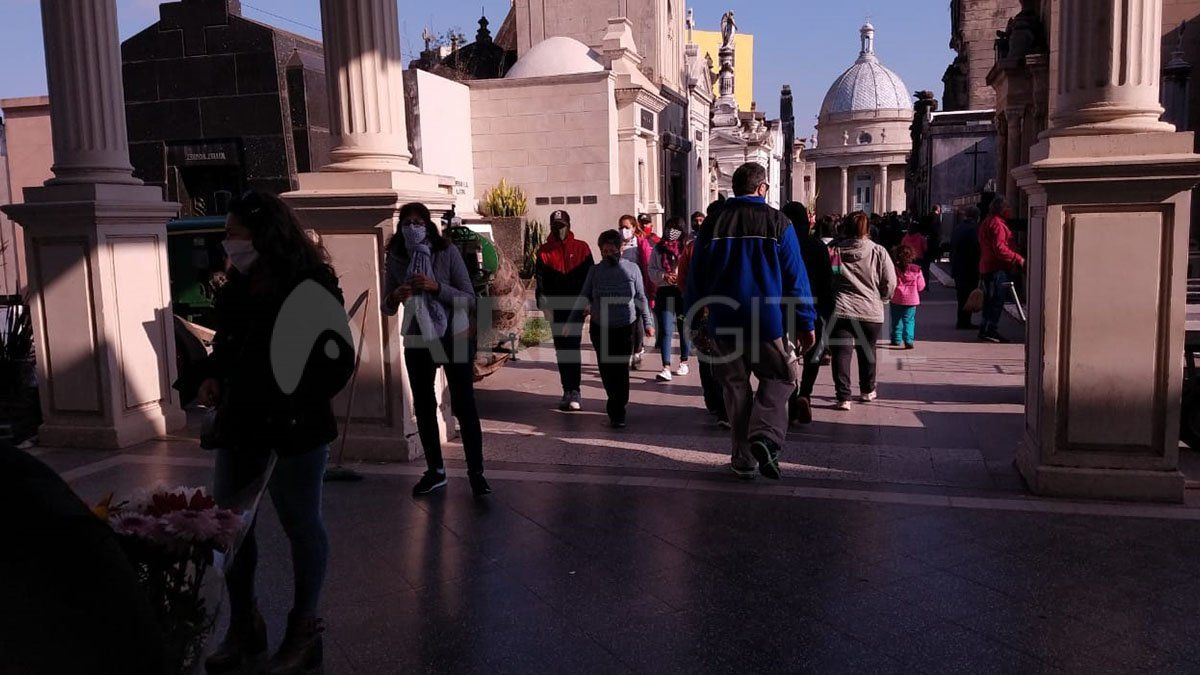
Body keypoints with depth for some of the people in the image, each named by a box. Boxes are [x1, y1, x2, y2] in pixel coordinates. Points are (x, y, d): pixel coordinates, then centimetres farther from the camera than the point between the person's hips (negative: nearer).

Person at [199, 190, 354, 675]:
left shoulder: (310, 286, -12)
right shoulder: (237, 287, 8)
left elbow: (338, 360, -13)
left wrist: (298, 404, -20)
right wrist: (213, 376, 2)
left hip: (294, 428, -7)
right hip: (240, 422, 7)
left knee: (301, 525, 6)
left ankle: (303, 632, 22)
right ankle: (243, 627, 29)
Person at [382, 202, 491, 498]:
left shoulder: (447, 252, -12)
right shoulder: (395, 259, -3)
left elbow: (469, 300, -14)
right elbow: (387, 309, 3)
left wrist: (436, 287, -28)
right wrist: (394, 297, -20)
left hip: (454, 337, -4)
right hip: (417, 342, 4)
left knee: (464, 405, -2)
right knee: (423, 406, 12)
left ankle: (476, 472, 8)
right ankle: (435, 471, 26)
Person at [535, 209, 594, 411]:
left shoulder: (581, 248, 4)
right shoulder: (544, 251, 7)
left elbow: (590, 276, 6)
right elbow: (540, 281, 4)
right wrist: (545, 305, -5)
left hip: (576, 306, -2)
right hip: (556, 308, 3)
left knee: (572, 347, -11)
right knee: (561, 349, 6)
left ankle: (574, 391, -9)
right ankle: (568, 391, 13)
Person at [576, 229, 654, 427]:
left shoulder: (632, 269, 1)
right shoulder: (595, 270, 3)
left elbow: (641, 298, 7)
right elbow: (584, 298, 7)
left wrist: (647, 323, 6)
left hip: (625, 328, -2)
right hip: (600, 329, 2)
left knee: (620, 369, -5)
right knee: (606, 369, 6)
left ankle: (618, 413, 3)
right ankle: (616, 407, 26)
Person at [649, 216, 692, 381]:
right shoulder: (658, 248, 7)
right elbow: (651, 270, 9)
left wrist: (680, 277, -18)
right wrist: (664, 275, -8)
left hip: (683, 291, -1)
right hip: (664, 292, 2)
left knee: (684, 329, 12)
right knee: (666, 330, -7)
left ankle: (684, 363, 30)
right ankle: (666, 368, -11)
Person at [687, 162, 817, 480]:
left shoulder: (713, 224, 3)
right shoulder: (778, 222, -4)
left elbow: (696, 278, 7)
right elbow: (795, 278, -4)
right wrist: (806, 325, 2)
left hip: (724, 325, 3)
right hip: (769, 323, -2)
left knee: (736, 387, 12)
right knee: (779, 378, 12)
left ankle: (744, 458, 13)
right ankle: (765, 435, -12)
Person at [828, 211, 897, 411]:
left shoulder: (835, 250, -2)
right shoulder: (878, 252, -5)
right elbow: (890, 284, -2)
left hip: (840, 311, -1)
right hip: (871, 312, 1)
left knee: (841, 353, 1)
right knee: (867, 352, 18)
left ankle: (843, 397, -4)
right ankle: (867, 391, 34)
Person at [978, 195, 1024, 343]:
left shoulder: (987, 223, 18)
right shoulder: (997, 223, -14)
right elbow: (999, 249, -23)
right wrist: (1018, 259, -20)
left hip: (987, 267, 10)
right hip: (997, 269, -10)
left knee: (990, 300, 14)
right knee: (996, 301, -8)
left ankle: (986, 330, 17)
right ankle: (989, 331, -8)